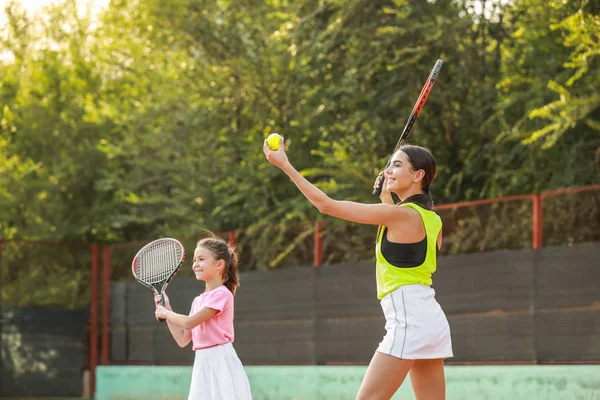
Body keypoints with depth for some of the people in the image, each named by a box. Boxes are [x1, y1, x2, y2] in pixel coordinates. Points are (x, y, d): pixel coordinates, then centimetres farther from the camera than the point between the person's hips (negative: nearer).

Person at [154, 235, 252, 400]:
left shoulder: (222, 294, -9)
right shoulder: (198, 301, 16)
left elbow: (189, 322, -16)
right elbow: (183, 340, 16)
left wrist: (165, 313, 1)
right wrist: (167, 309, 14)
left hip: (221, 364, -8)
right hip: (202, 365, 8)